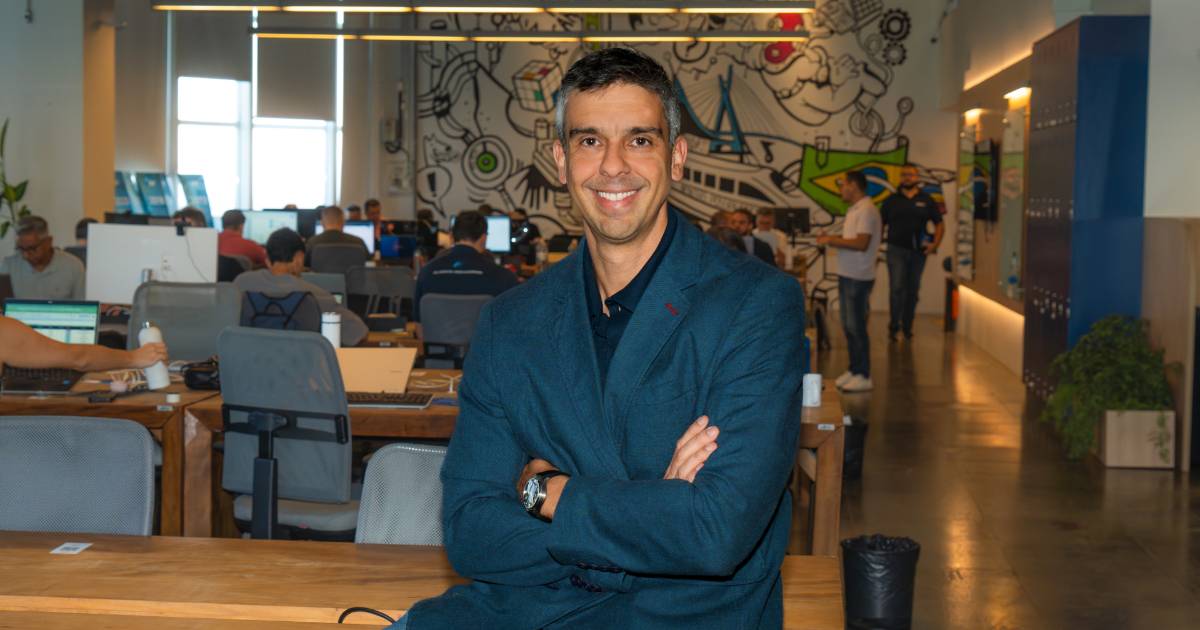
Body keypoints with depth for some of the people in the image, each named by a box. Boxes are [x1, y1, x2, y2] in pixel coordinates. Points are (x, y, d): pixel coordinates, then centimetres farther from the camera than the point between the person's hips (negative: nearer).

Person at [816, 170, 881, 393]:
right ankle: (854, 370, 23)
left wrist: (833, 240, -16)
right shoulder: (854, 209, 15)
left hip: (858, 278, -10)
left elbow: (861, 243, -23)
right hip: (847, 275, 10)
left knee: (857, 327, -5)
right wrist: (831, 240, 4)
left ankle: (863, 376, 1)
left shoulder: (866, 210, -16)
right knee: (848, 326, 14)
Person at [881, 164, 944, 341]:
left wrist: (935, 244, -6)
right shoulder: (891, 201, 5)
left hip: (918, 251, 2)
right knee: (896, 288, -11)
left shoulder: (926, 200, 6)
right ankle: (894, 327, -2)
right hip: (896, 250, -2)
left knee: (913, 291, 9)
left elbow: (940, 225, 9)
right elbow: (880, 225, 5)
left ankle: (907, 327, 20)